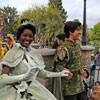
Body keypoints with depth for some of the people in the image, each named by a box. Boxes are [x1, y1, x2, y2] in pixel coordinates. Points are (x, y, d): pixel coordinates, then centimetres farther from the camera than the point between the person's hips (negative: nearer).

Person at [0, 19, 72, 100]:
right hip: (17, 93, -4)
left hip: (34, 91, 5)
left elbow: (40, 72, 11)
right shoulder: (12, 53, -13)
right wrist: (23, 77, -30)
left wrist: (60, 74, 8)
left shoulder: (35, 53, 2)